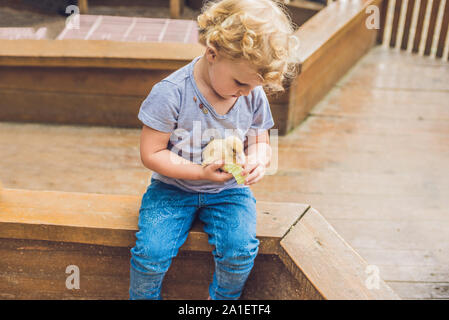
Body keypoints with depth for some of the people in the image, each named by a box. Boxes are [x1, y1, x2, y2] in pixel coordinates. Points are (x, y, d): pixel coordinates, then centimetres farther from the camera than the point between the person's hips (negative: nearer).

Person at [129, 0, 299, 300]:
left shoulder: (254, 95, -7)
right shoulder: (170, 93, -20)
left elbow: (260, 141, 7)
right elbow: (151, 153, -15)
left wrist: (258, 158, -18)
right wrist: (201, 172, -25)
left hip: (228, 191, 3)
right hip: (173, 188, -2)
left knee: (241, 249, -22)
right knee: (151, 251, -22)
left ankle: (223, 298, 10)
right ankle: (143, 296, 11)